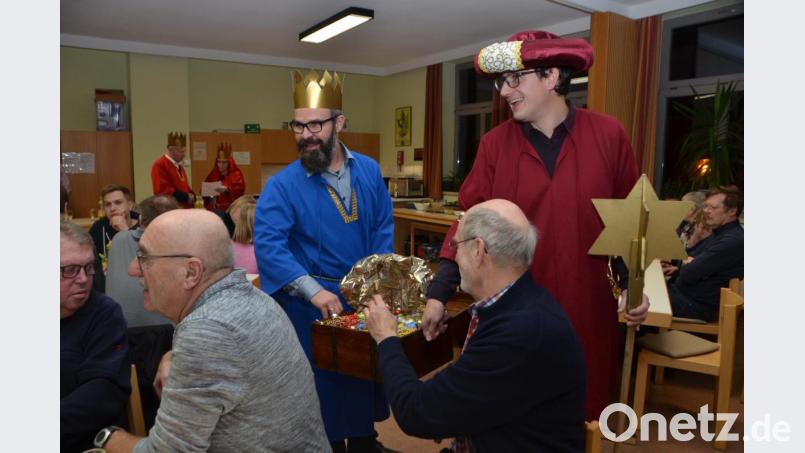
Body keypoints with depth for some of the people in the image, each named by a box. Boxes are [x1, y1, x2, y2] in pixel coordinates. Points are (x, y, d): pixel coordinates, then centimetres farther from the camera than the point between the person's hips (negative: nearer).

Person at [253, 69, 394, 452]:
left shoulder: (369, 171, 0)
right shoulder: (282, 185, -13)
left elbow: (383, 228, 3)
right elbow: (268, 244, -23)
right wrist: (313, 290, -31)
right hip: (312, 305, -4)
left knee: (366, 372, 20)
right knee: (324, 381, 11)